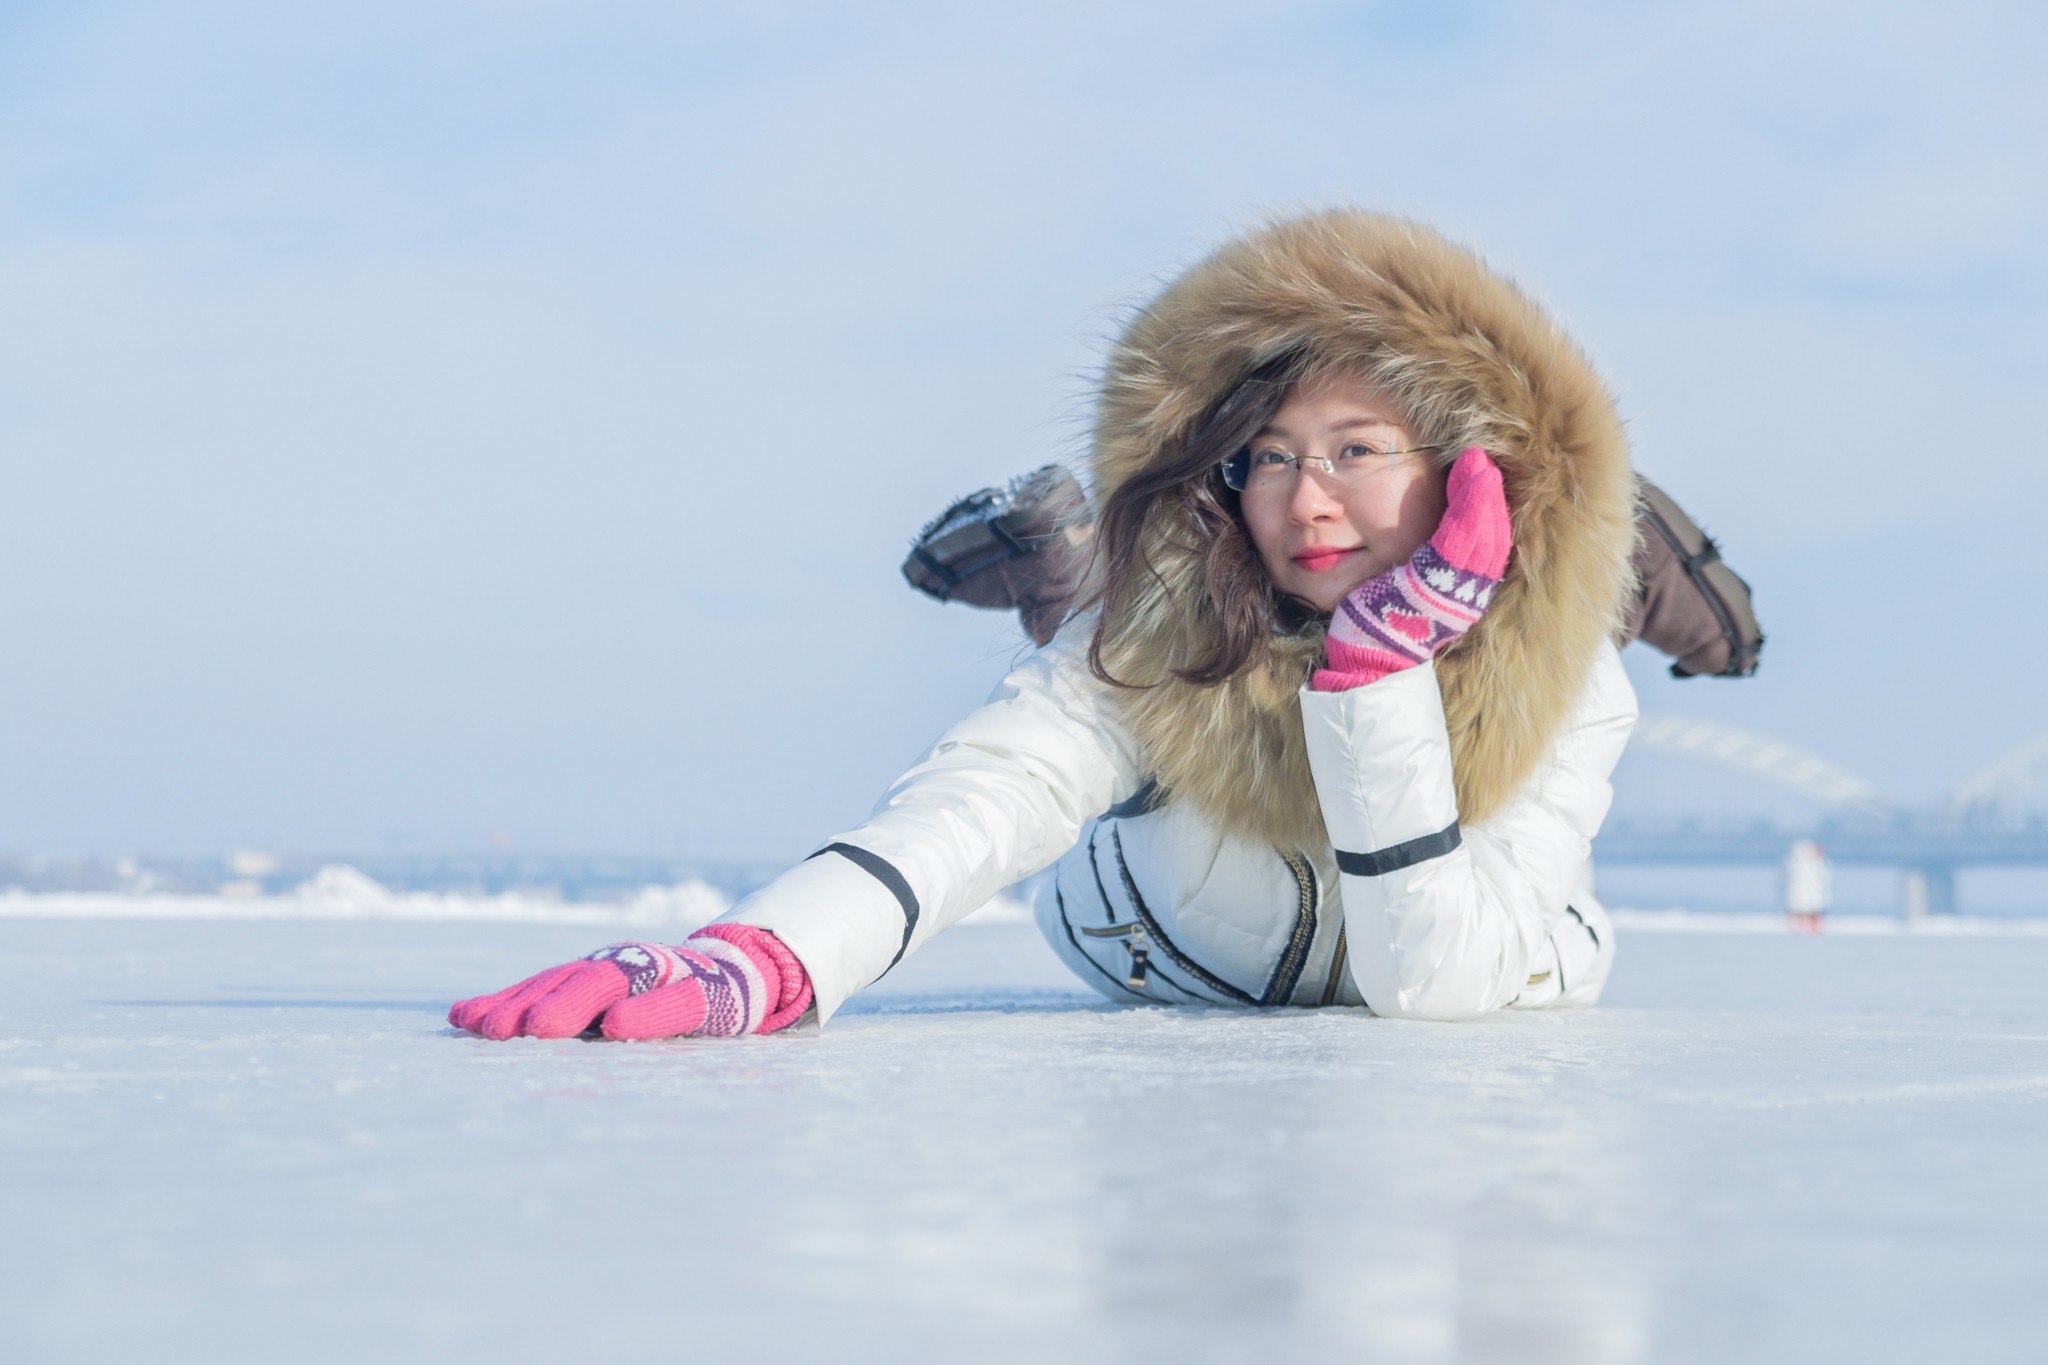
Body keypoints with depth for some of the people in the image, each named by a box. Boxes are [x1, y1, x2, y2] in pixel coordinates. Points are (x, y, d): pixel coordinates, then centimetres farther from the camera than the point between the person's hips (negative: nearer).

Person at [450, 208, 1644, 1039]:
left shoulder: (1568, 686, -36)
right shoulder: (1165, 619, -38)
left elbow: (1437, 981, -47)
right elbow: (990, 792, -57)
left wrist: (1379, 670, -55)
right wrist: (758, 958, -77)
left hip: (1476, 968, 1)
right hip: (1179, 964, 0)